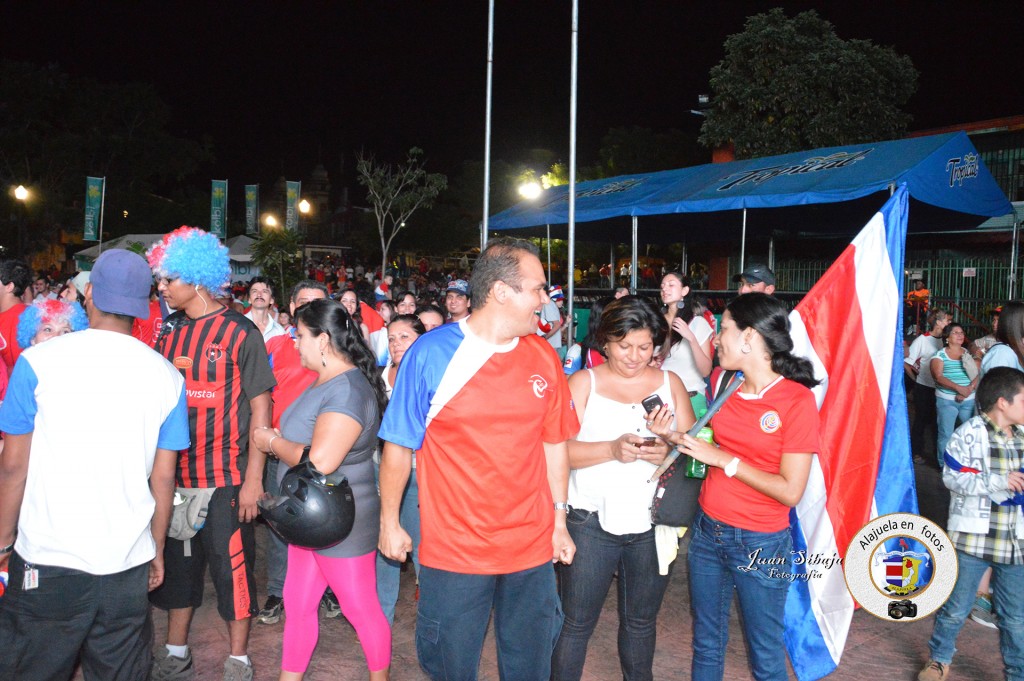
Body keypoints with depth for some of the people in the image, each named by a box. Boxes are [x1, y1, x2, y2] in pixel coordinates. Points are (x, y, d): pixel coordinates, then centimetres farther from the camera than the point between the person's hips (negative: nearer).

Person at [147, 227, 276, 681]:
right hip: (176, 473, 5)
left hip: (226, 476, -5)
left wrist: (253, 477, -13)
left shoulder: (240, 332, -9)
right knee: (176, 563, 15)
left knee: (232, 567, 4)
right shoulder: (169, 331, 6)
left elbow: (260, 407, -9)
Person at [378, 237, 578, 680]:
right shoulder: (431, 353, -12)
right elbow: (398, 445, -5)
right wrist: (389, 522, 1)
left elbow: (554, 443, 7)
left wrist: (559, 522, 8)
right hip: (452, 550, -3)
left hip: (532, 548, 4)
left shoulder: (543, 357, 0)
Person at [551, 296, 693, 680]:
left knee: (641, 621, 19)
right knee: (576, 623, 5)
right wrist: (612, 449, -26)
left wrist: (668, 452, -19)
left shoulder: (670, 383, 7)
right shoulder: (584, 382, -1)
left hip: (652, 523, 3)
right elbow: (561, 450, -11)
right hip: (592, 520, -2)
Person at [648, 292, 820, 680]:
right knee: (706, 645, 18)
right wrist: (674, 438, -4)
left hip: (760, 545, -6)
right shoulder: (724, 384, 3)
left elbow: (790, 491, -19)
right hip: (707, 531, 6)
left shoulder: (798, 401, -16)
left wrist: (722, 459, -18)